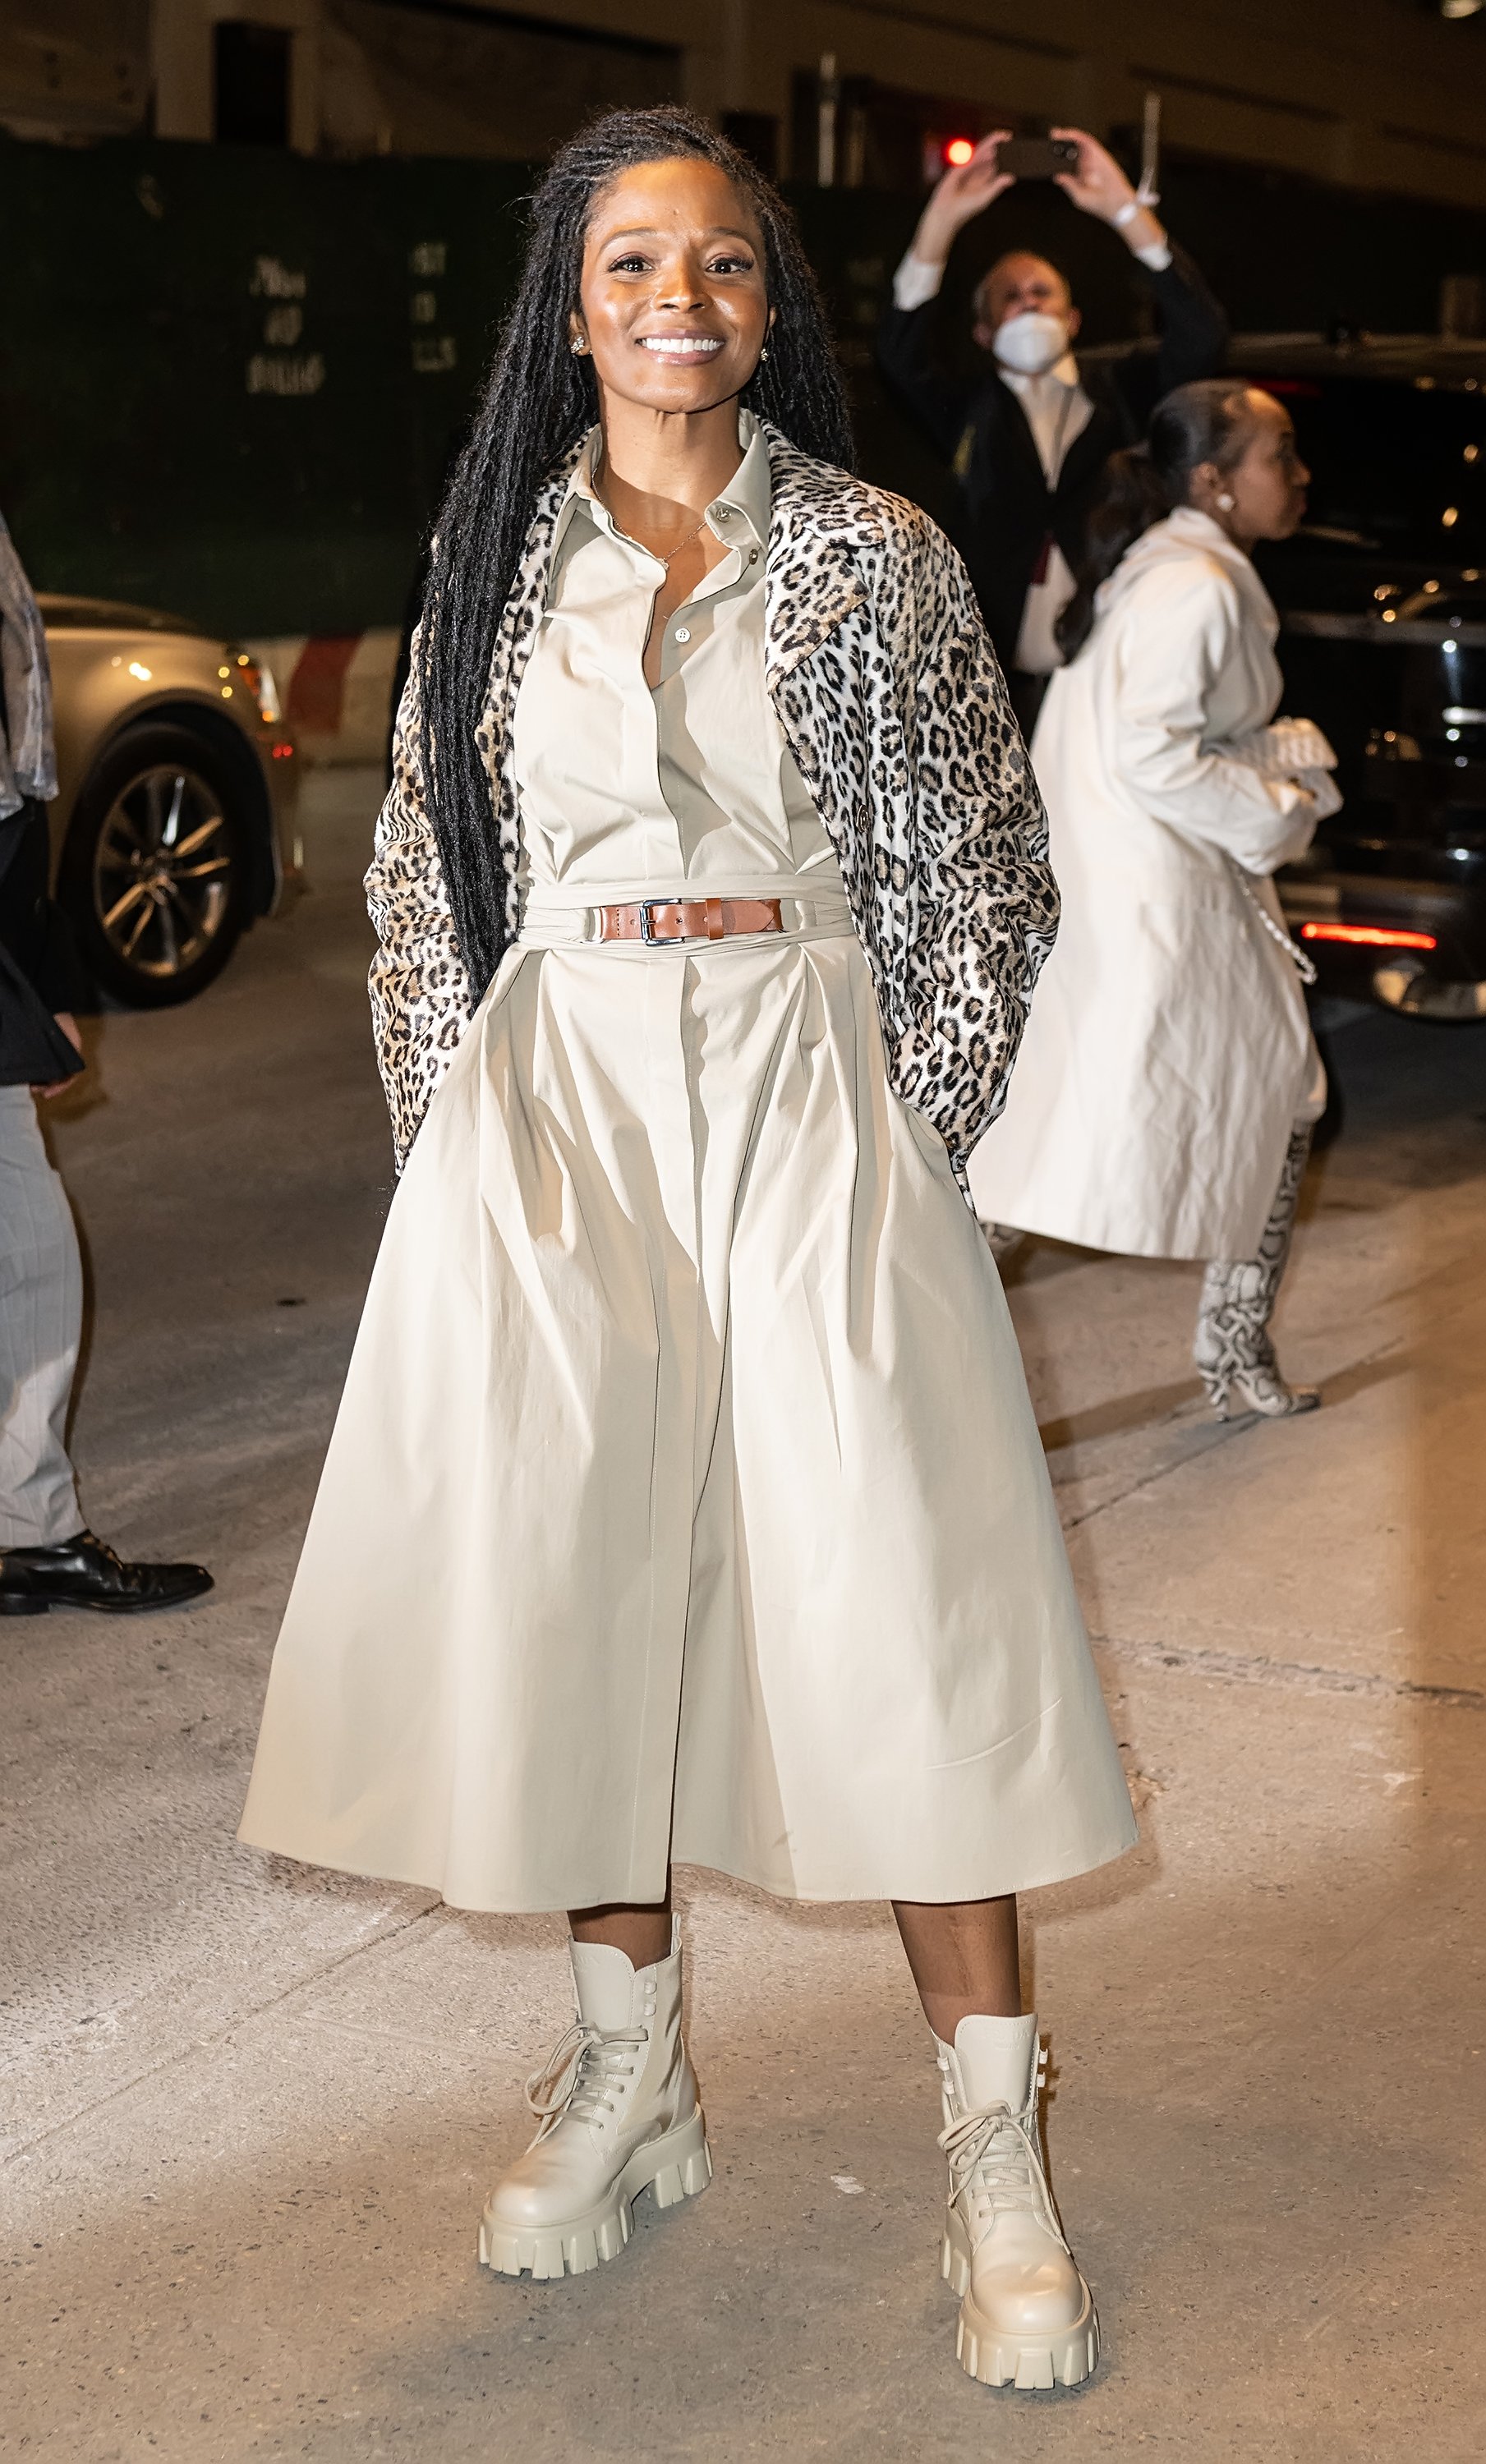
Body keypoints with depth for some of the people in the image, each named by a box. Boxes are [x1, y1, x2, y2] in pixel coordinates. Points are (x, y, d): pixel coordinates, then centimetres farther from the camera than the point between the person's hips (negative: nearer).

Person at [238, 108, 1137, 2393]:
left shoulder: (874, 556, 4)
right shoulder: (502, 559, 10)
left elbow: (984, 878, 5)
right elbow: (424, 875, 13)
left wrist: (901, 1143, -2)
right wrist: (460, 1141, 4)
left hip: (809, 1091, -2)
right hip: (553, 1096, 3)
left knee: (898, 1592, -7)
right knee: (574, 1571, 3)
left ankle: (997, 2150, 0)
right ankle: (632, 2075, 20)